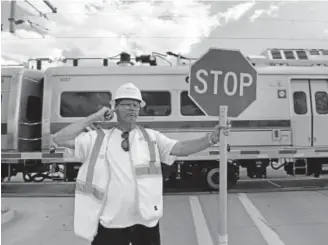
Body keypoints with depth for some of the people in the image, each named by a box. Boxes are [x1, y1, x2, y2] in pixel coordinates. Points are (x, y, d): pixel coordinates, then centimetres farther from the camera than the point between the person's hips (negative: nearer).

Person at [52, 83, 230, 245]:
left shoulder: (151, 137, 1)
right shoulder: (98, 139, 0)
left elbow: (181, 148, -11)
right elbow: (59, 139, -5)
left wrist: (210, 139, -27)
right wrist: (93, 118, -9)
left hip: (145, 221, 1)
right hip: (109, 223, 0)